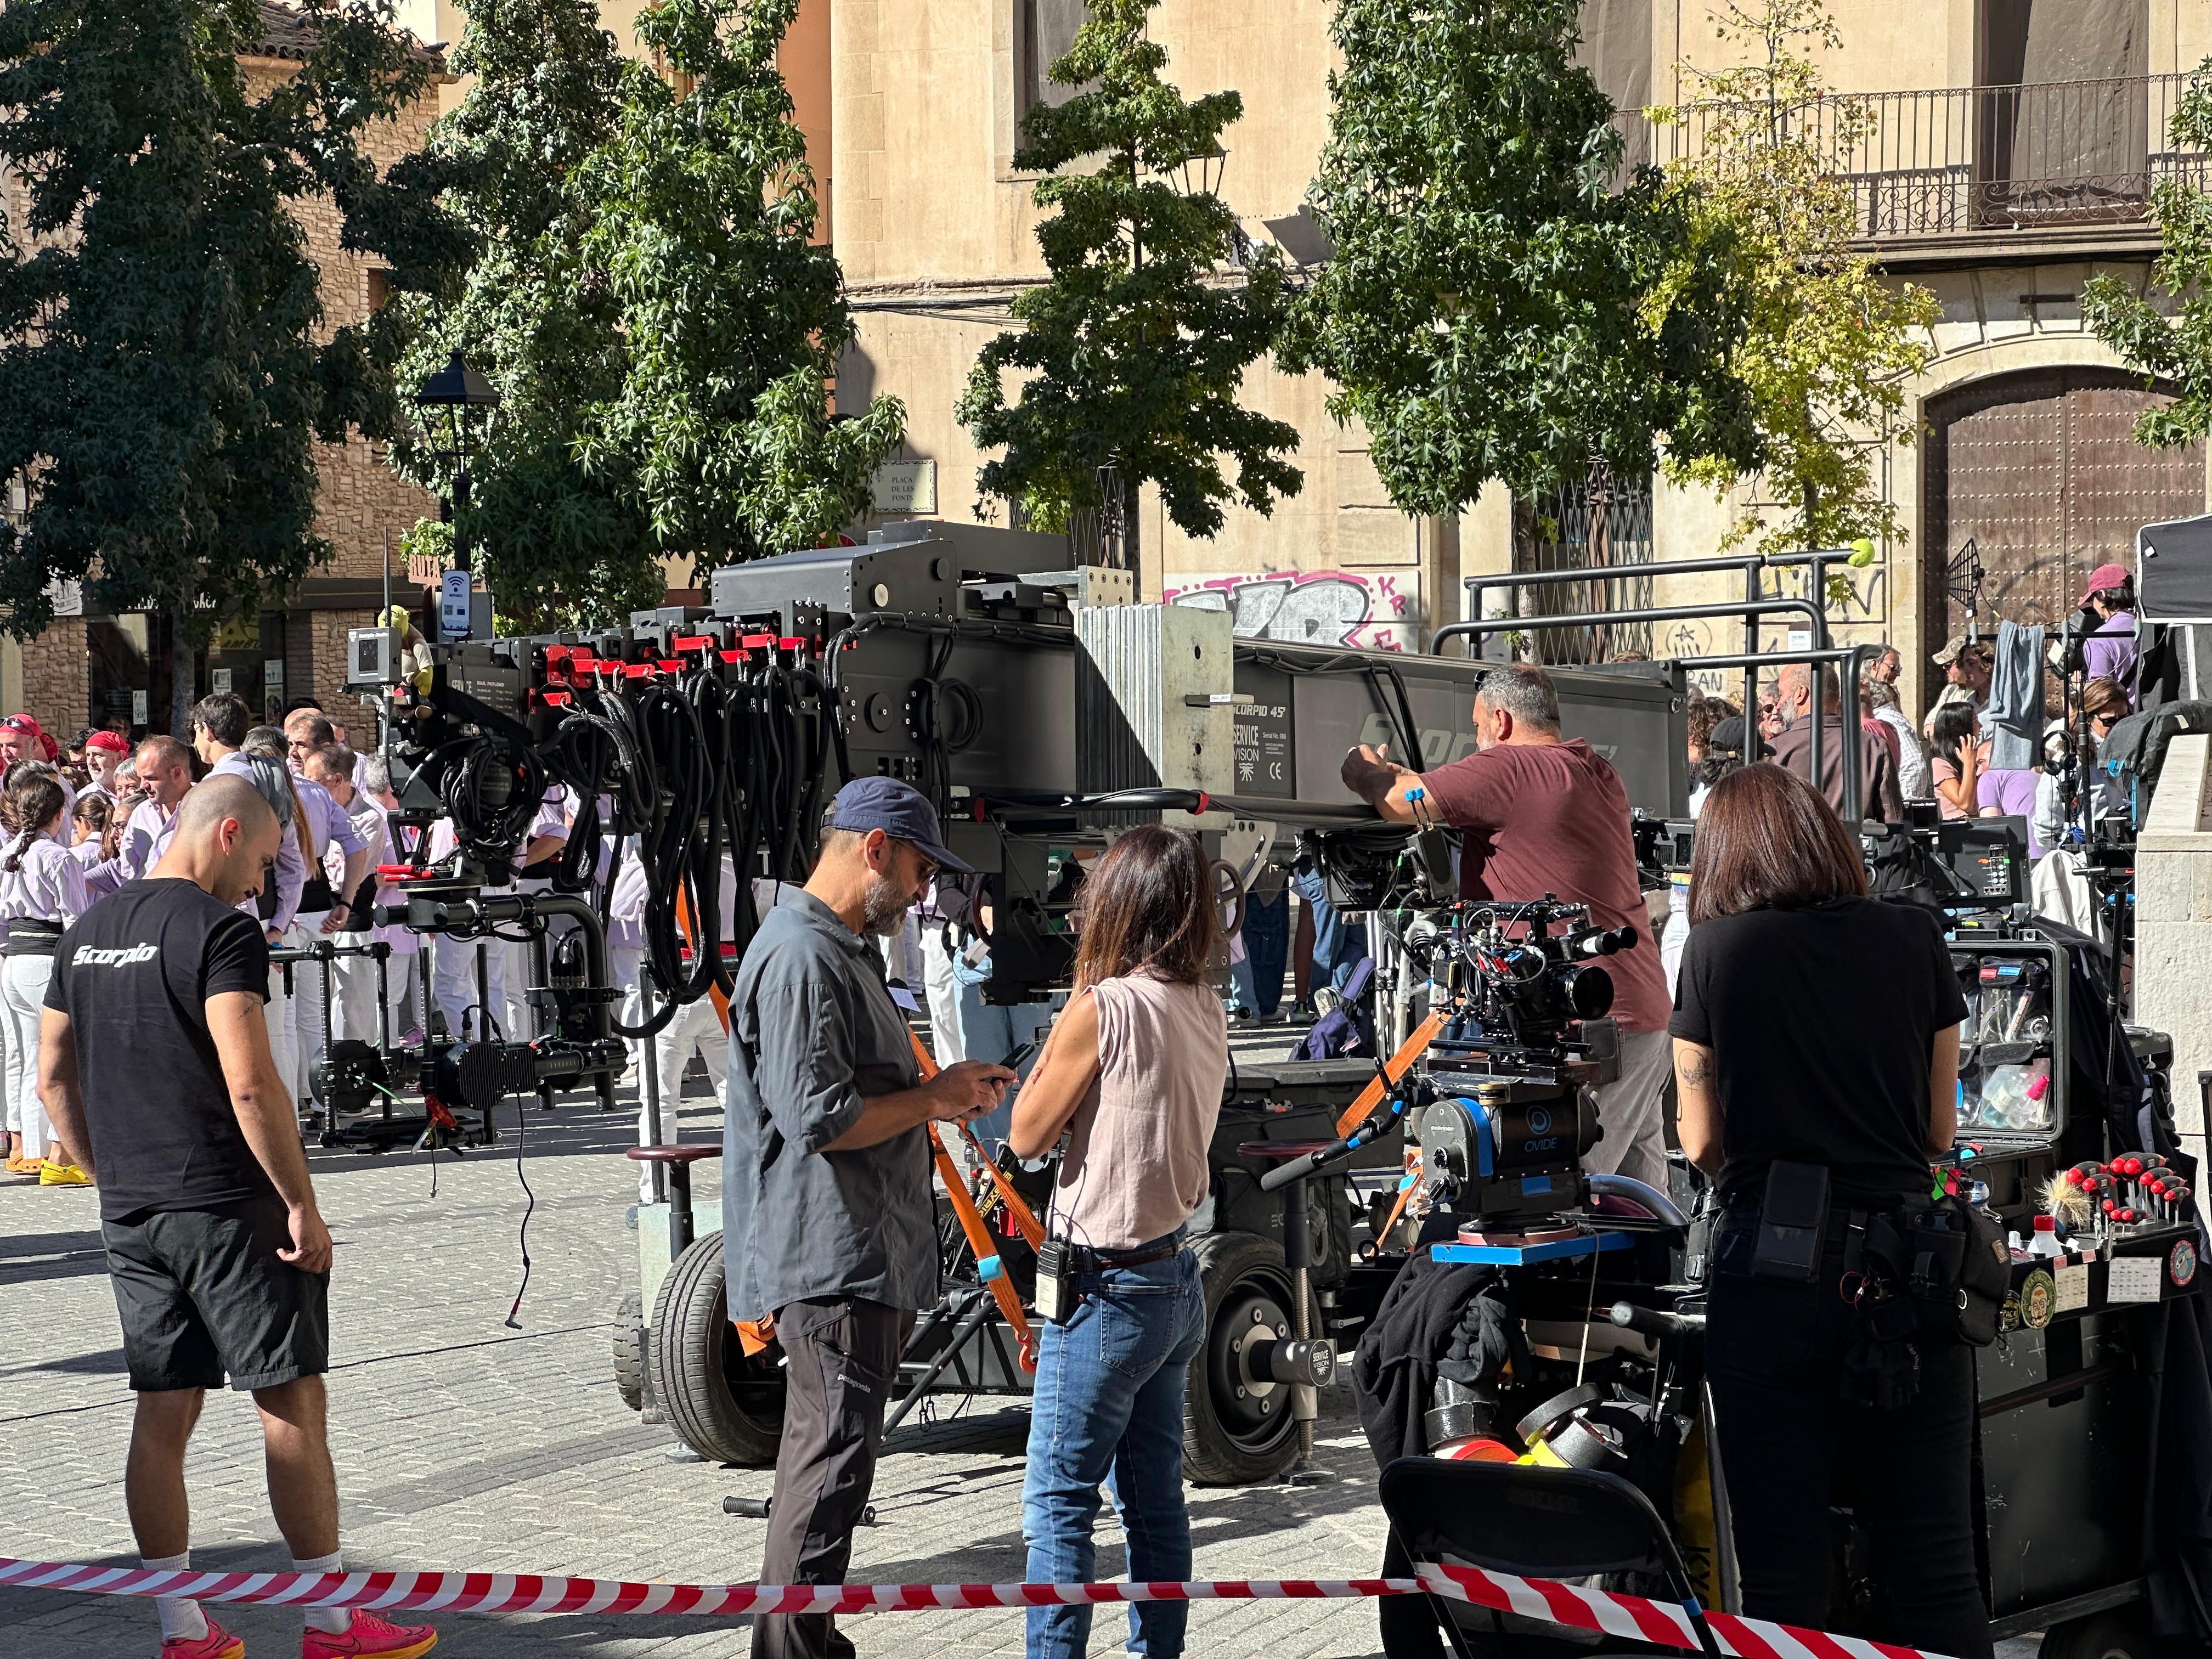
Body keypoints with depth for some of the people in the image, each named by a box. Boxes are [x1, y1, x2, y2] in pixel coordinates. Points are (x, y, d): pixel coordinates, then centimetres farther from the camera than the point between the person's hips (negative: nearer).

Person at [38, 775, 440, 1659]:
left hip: (130, 1215, 7)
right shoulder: (219, 930, -13)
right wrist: (303, 1205, -15)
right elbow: (250, 1084, -20)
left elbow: (54, 1076, 16)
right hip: (227, 1206, -7)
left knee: (162, 1415, 9)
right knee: (291, 1404, 0)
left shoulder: (86, 933, 12)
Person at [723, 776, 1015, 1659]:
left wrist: (945, 1092, 11)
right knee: (834, 1457, -8)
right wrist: (934, 1098, -11)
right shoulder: (800, 956, -17)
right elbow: (818, 1118, -23)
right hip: (830, 1256, -11)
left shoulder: (845, 950, 19)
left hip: (864, 1254, 11)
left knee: (827, 1454, 16)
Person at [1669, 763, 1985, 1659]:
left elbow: (1702, 1144, 3)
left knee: (1784, 1581, 5)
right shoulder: (1914, 939, 3)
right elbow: (1939, 1130, 10)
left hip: (1770, 1275, -2)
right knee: (1936, 1575, 8)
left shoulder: (1717, 949, -2)